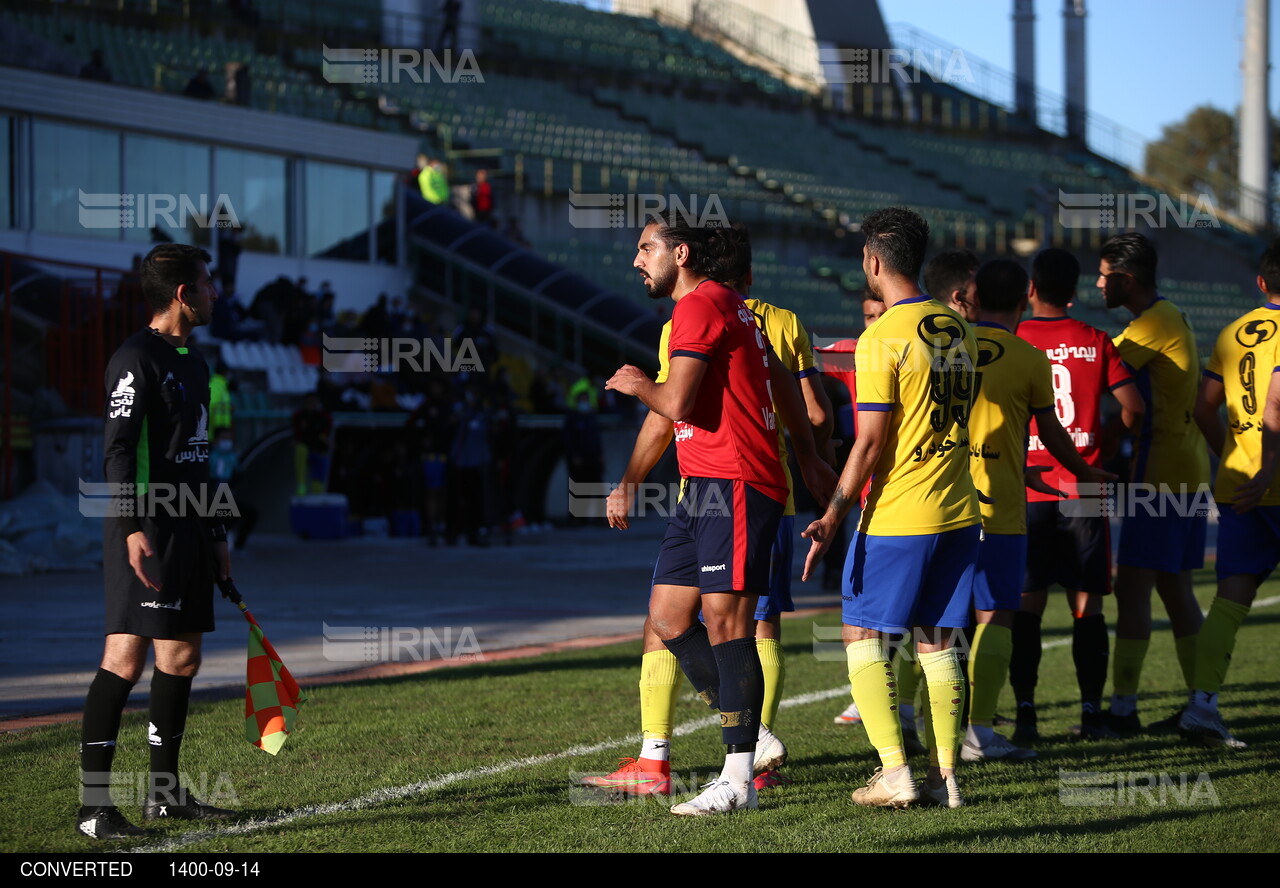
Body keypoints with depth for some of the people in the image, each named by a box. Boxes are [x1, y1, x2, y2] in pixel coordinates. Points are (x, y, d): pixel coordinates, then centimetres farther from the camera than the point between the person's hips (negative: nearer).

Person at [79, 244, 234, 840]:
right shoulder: (137, 359, -10)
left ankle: (163, 793, 21)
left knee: (181, 657, 12)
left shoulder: (192, 363, 18)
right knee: (126, 657, -12)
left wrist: (215, 534, 26)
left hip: (186, 532, 10)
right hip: (145, 531, -9)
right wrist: (132, 527, -27)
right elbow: (117, 448, -18)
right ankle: (93, 804, -12)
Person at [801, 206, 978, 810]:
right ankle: (944, 776, 7)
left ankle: (894, 771, -3)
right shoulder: (956, 328, 9)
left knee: (862, 633, 4)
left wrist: (831, 518, -11)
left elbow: (870, 443, -16)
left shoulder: (882, 339, -14)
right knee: (937, 642, 10)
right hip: (959, 510, 7)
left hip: (897, 514, -7)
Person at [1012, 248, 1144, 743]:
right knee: (1087, 605, 4)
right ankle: (1091, 712, 2)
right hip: (1084, 490, 1)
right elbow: (1132, 406, -2)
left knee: (1027, 605, 2)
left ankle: (1025, 715, -3)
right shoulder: (1095, 342, 3)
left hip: (1028, 492, -1)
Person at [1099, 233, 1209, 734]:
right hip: (1188, 473, 10)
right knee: (1175, 591, 12)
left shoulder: (1153, 324, -14)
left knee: (1132, 590, -9)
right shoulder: (1172, 318, 16)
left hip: (1160, 477, -10)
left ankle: (1123, 708, -10)